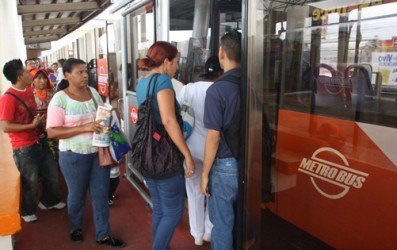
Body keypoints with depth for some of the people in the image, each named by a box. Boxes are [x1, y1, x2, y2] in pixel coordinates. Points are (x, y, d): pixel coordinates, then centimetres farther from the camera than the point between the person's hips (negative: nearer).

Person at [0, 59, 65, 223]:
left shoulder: (29, 92, 6)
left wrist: (41, 117, 6)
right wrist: (32, 125, -21)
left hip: (39, 142, 8)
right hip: (23, 148, -8)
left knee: (52, 175, 20)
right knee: (30, 182, 11)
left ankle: (49, 201, 44)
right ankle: (27, 211, 37)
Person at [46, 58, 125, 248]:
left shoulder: (93, 92, 3)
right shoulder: (60, 99, -13)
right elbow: (52, 132, -18)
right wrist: (84, 128, -26)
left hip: (99, 152, 4)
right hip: (74, 156, -4)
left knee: (101, 194, 12)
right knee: (76, 195, 17)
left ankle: (103, 235, 28)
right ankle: (76, 228, 44)